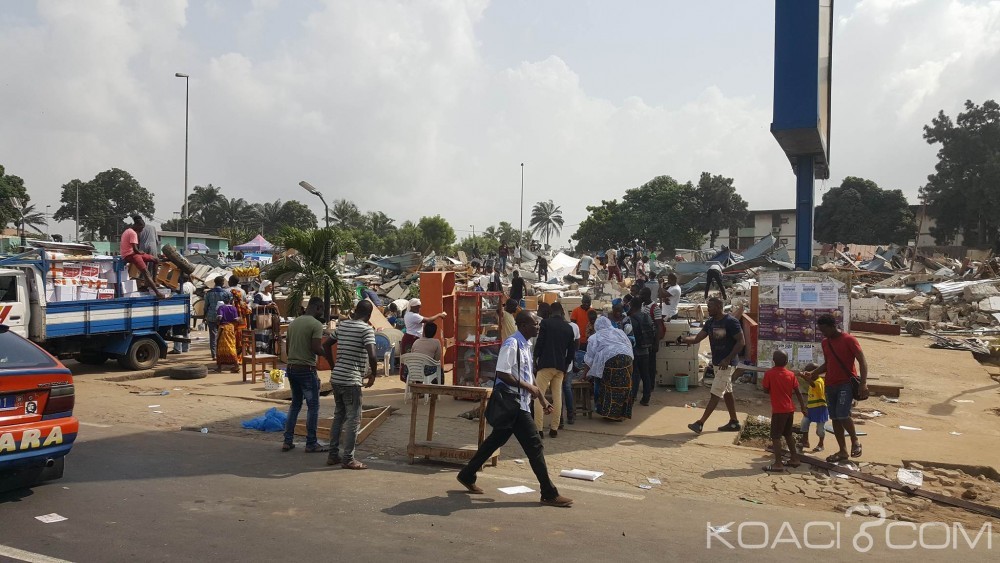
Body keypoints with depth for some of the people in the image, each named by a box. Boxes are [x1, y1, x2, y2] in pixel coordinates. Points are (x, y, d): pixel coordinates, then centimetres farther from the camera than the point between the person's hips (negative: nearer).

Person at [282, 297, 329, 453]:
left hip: (291, 368, 8)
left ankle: (288, 441, 17)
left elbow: (288, 346, 16)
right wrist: (326, 351, -1)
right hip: (306, 370, -8)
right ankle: (311, 444, 6)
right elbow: (316, 348, -21)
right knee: (313, 406, 3)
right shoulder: (316, 324, -13)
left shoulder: (293, 323, 11)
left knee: (295, 404, 17)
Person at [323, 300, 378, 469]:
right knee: (353, 420, 1)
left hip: (336, 377, 8)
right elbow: (371, 355, -22)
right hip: (351, 380, -7)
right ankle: (348, 459, 4)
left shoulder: (342, 325, 11)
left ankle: (333, 455, 22)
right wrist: (373, 374, -7)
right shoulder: (367, 329, -11)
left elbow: (326, 345, 18)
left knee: (339, 416, 18)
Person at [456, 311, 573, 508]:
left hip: (520, 403, 10)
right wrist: (527, 387, -19)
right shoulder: (512, 344, -17)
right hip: (512, 403, -10)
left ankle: (467, 475, 30)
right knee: (534, 445, -5)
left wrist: (542, 399, 15)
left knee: (496, 440, 17)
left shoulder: (526, 345, 13)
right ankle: (549, 493, 4)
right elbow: (502, 373, -24)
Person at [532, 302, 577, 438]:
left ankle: (538, 428, -7)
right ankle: (554, 428, 11)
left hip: (545, 365, -5)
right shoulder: (568, 328, 11)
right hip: (560, 366, 5)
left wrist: (535, 359, 4)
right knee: (557, 397, 9)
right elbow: (572, 350, 13)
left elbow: (539, 343, -7)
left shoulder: (545, 323, -3)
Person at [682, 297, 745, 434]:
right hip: (716, 363, 9)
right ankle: (734, 422, 25)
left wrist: (728, 359, -22)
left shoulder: (731, 322, -17)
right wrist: (684, 339, -18)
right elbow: (697, 338, 3)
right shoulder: (710, 322, 7)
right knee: (727, 392, 15)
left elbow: (741, 342, -17)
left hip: (726, 364, -9)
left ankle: (700, 423, -9)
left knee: (715, 394, -7)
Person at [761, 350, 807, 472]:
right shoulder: (791, 374, 3)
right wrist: (803, 407, 12)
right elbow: (798, 392, 5)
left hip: (778, 410, -6)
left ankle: (778, 464, -7)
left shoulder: (769, 373, -12)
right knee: (788, 434, 21)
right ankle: (794, 458, 29)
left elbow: (766, 389, -5)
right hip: (790, 409, 6)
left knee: (775, 436, -3)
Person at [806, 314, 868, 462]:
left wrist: (863, 383, -20)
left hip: (846, 384, -7)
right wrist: (814, 373, 3)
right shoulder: (825, 342, 12)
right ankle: (843, 451, 14)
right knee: (835, 418, 6)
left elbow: (862, 361, -10)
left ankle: (855, 442, 8)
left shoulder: (849, 339, -7)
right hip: (830, 385, 7)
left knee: (842, 415, -17)